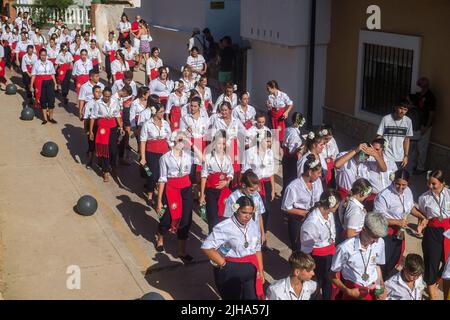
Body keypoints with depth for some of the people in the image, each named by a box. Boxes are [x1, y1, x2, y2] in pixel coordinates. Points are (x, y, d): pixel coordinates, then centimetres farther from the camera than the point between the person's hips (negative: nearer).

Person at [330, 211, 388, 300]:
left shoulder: (380, 243, -9)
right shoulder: (345, 248, -21)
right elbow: (333, 274, -8)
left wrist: (381, 287, -1)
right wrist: (348, 291, -17)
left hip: (373, 290, 3)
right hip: (354, 291, -3)